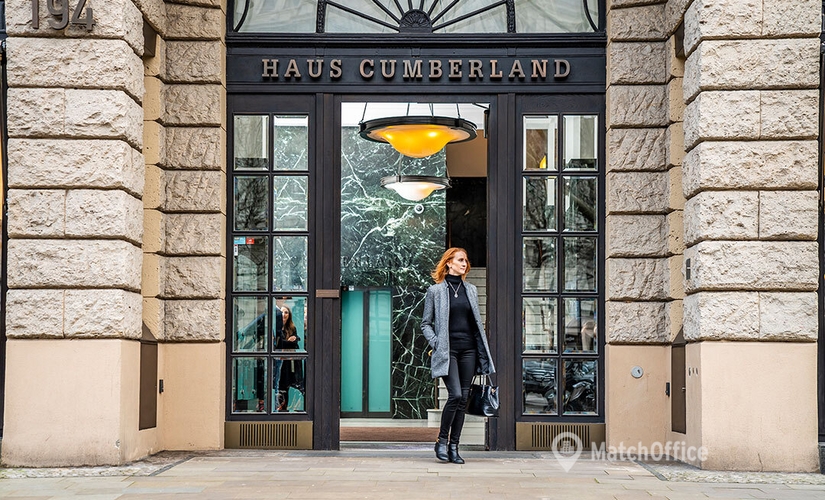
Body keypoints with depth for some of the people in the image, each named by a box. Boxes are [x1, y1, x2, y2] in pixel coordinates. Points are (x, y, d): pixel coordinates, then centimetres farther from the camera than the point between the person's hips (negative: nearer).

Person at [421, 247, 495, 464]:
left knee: (463, 399, 2)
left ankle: (454, 446, 8)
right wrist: (436, 343, -10)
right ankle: (442, 441, -1)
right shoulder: (435, 290, 2)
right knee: (455, 395, -17)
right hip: (447, 350, -4)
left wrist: (483, 352, 9)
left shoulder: (471, 290, 14)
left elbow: (477, 322, 17)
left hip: (468, 349, 5)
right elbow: (425, 324, 5)